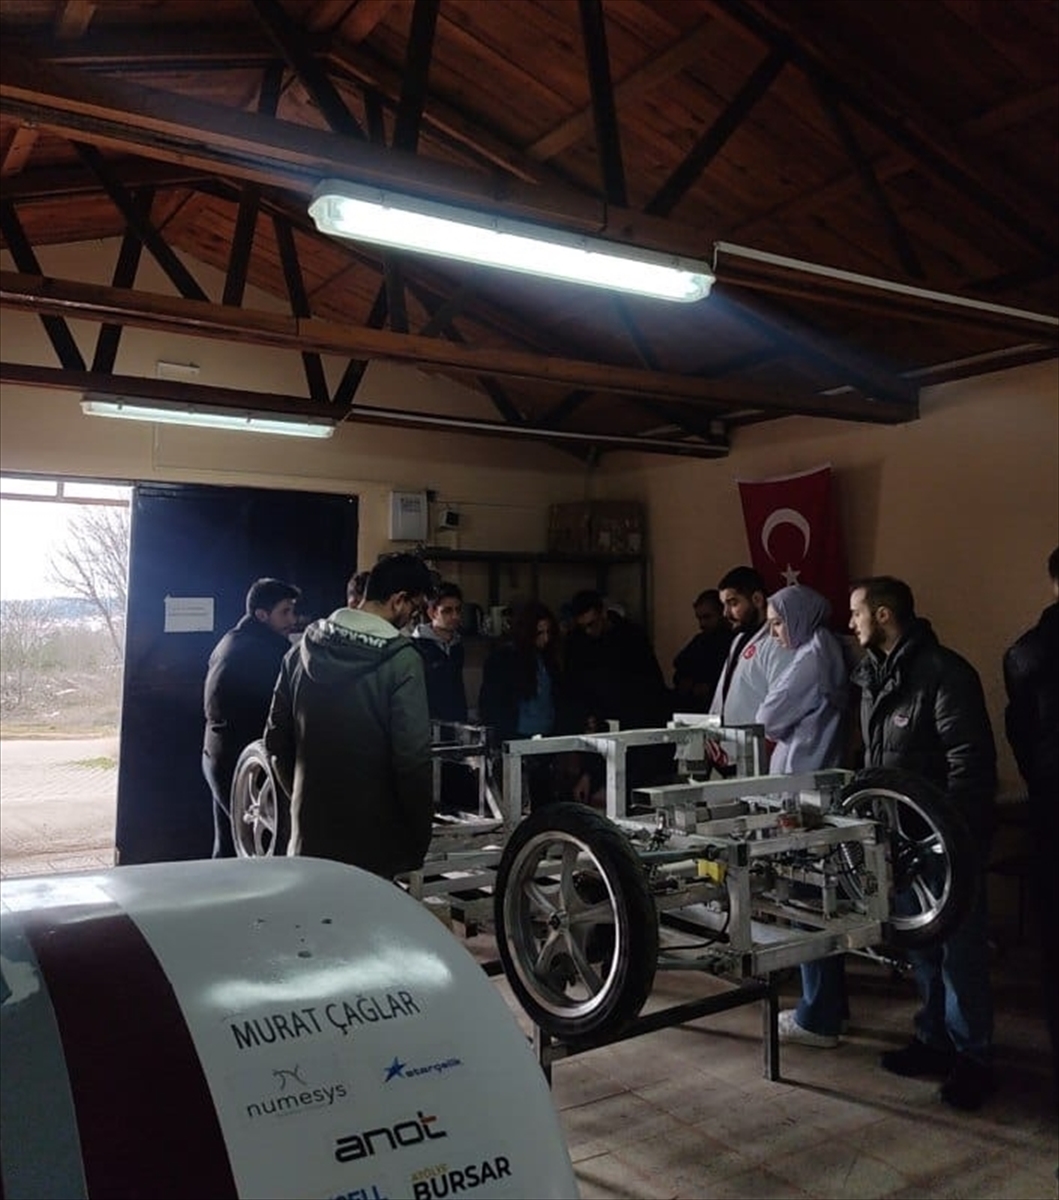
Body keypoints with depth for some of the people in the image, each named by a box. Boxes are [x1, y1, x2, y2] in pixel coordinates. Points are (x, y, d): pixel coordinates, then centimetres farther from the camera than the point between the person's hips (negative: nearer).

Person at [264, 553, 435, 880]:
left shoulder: (303, 651, 3)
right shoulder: (401, 660, -15)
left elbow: (276, 739, 9)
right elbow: (412, 758, -17)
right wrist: (420, 838, -6)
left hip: (309, 834, 5)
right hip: (372, 839, -5)